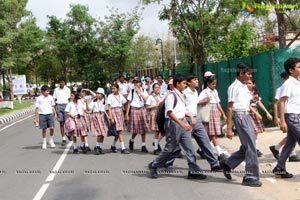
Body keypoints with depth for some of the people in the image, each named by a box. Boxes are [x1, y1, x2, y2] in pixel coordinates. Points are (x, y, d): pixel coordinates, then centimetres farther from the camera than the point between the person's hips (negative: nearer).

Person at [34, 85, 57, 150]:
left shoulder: (50, 97, 7)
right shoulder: (39, 98, -1)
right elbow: (37, 108, 2)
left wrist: (55, 113, 7)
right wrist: (36, 118, 0)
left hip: (50, 114, 2)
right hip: (42, 115, -2)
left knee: (52, 128, -8)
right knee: (44, 129, 4)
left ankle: (51, 141, 14)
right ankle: (44, 143, 18)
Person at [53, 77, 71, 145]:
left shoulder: (67, 89, 9)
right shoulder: (56, 90, 11)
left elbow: (69, 99, 8)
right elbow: (54, 99, 11)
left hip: (66, 105, -1)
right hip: (58, 106, 1)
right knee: (61, 123, 1)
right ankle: (63, 138, 5)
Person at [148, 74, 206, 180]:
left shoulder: (181, 95, 15)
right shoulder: (171, 95, -12)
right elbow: (170, 112, -21)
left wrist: (190, 116, 12)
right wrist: (182, 123, -26)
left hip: (183, 123, 8)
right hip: (174, 123, -8)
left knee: (189, 147, 4)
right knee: (170, 148, 1)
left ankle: (194, 171, 8)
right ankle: (153, 166, 19)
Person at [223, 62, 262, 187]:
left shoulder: (245, 87, 14)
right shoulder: (234, 87, -10)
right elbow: (230, 108, -14)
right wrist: (229, 128, -17)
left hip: (247, 116, 9)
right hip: (240, 116, -9)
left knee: (246, 147, 14)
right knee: (251, 147, -5)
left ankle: (228, 164, 30)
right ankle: (251, 177, 5)